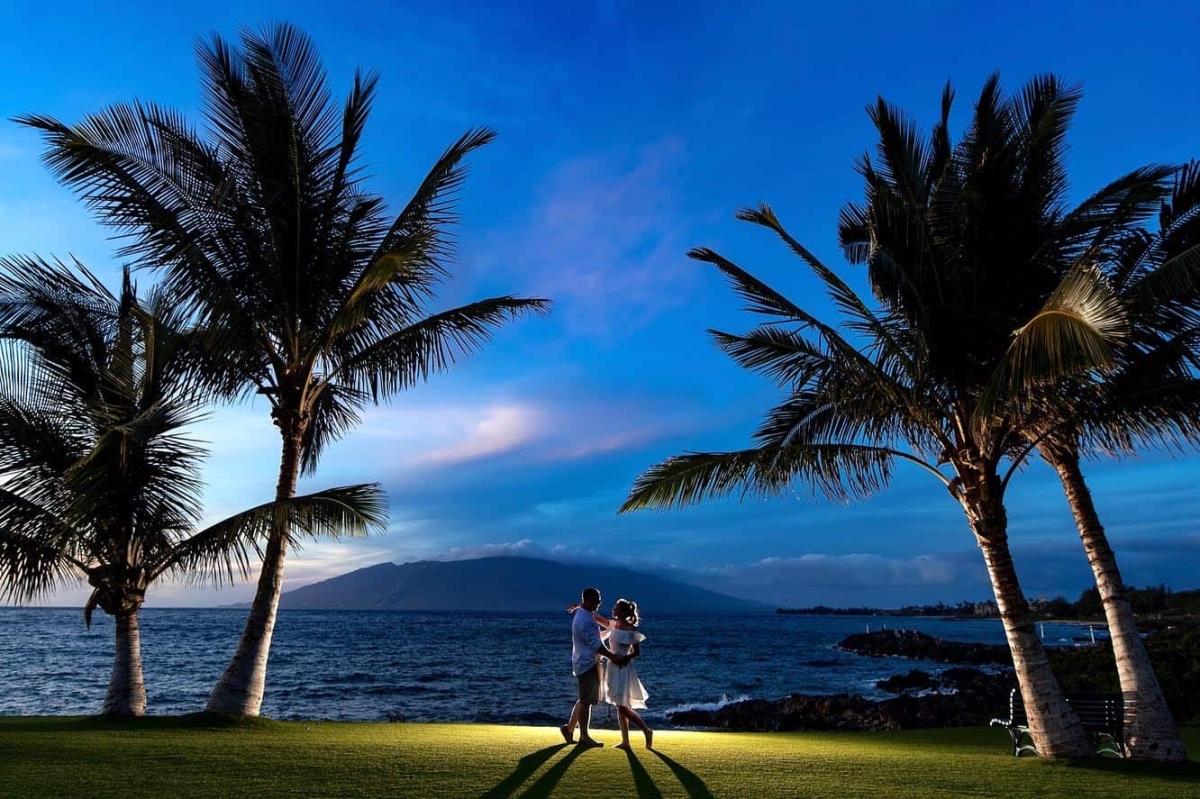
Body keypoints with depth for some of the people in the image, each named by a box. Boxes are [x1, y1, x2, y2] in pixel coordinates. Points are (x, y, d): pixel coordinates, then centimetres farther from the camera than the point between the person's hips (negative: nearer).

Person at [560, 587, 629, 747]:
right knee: (586, 701, 0)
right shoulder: (585, 620, -23)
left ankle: (569, 727, 25)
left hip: (588, 662, 10)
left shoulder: (580, 614, 10)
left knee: (584, 699, 19)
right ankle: (584, 737, 10)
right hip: (587, 664, -10)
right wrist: (613, 657, -21)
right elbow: (595, 645, -24)